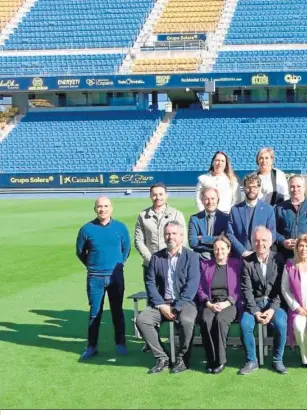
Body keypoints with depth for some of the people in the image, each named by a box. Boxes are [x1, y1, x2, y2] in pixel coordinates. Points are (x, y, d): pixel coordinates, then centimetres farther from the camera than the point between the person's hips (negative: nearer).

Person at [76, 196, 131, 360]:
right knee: (95, 312, 6)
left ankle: (120, 344, 19)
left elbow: (126, 248, 12)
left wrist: (118, 264, 8)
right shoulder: (87, 229, -5)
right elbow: (80, 251, 8)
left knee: (117, 311, 9)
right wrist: (92, 265, 8)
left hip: (116, 276, 1)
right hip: (95, 277, -1)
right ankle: (92, 346, 13)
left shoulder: (120, 227, -2)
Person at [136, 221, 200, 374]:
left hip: (184, 302, -3)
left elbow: (192, 285, -10)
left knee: (186, 320, -35)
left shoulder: (192, 257, 0)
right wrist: (161, 305, -11)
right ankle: (162, 358, -8)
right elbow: (150, 283, 3)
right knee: (142, 319, -22)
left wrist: (176, 307, -19)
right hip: (161, 302, 4)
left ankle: (182, 358, -9)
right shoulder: (156, 257, 10)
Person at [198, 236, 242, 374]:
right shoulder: (205, 264, 16)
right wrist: (209, 303, -7)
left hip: (229, 304, -2)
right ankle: (211, 360, -23)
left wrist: (227, 303, -11)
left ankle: (220, 360, -25)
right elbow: (200, 289, 11)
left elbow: (240, 290, 3)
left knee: (221, 320, -35)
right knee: (205, 320, -33)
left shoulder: (237, 264, 10)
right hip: (210, 304, 2)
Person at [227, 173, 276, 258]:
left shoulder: (268, 209, 6)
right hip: (239, 256, 0)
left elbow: (272, 235, 2)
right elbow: (230, 234, 1)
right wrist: (243, 252, -10)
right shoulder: (235, 209, 6)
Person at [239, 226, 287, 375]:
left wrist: (272, 309, -17)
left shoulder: (279, 259, -2)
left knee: (281, 323, -30)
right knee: (245, 324, -27)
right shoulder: (247, 262, -2)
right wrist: (255, 311, -18)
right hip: (254, 303, 1)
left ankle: (277, 360, -8)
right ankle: (251, 361, -8)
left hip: (274, 302, 0)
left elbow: (281, 288, -4)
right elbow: (246, 290, -6)